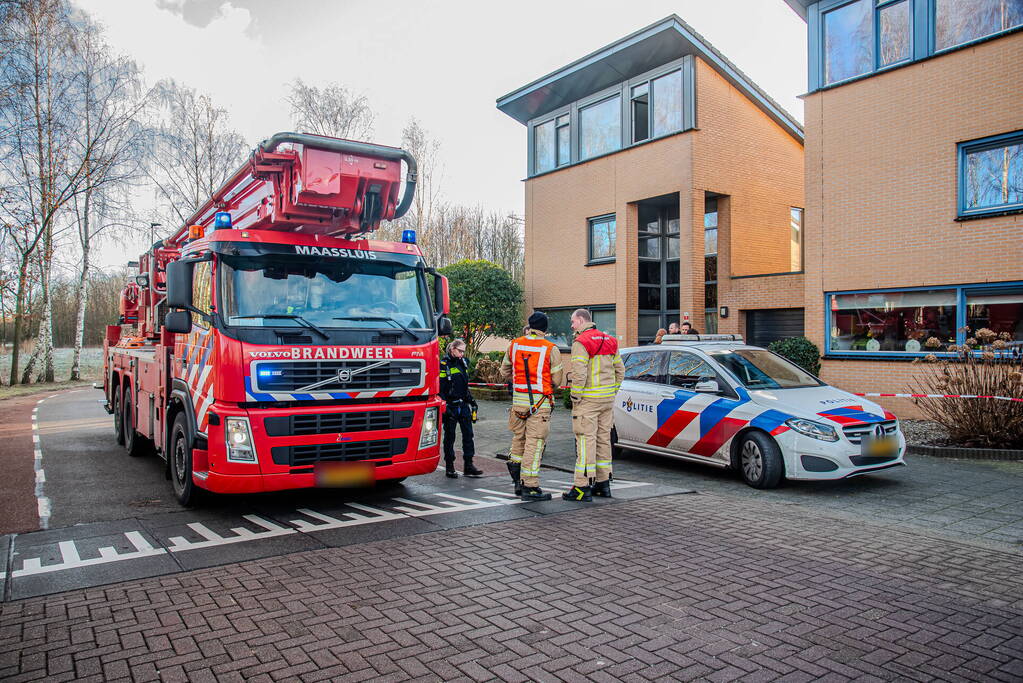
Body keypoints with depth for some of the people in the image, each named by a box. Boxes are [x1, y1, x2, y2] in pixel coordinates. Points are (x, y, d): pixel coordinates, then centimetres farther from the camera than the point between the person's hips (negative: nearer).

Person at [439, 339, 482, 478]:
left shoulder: (463, 362, 13)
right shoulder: (444, 364, -8)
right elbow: (440, 389, -10)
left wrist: (472, 401, 20)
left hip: (463, 404, 6)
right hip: (450, 406, -6)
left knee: (468, 434, 3)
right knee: (450, 436, 3)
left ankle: (468, 465, 10)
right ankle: (449, 467, 12)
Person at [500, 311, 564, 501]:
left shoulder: (514, 345, 4)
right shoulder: (551, 349, -8)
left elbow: (504, 372, 13)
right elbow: (557, 379, -4)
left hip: (518, 399, 4)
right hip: (540, 401, -4)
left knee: (519, 437, 19)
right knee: (534, 442, -1)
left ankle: (517, 478, 25)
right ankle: (529, 486, 1)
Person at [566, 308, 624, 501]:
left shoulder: (581, 342, -11)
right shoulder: (609, 341, 15)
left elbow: (579, 373, -21)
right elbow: (620, 370, 16)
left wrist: (575, 397, -12)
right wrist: (612, 392, 18)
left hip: (588, 399, -8)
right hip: (607, 399, 8)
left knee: (585, 440, -7)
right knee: (603, 439, 14)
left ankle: (583, 486, -6)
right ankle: (603, 482, 21)